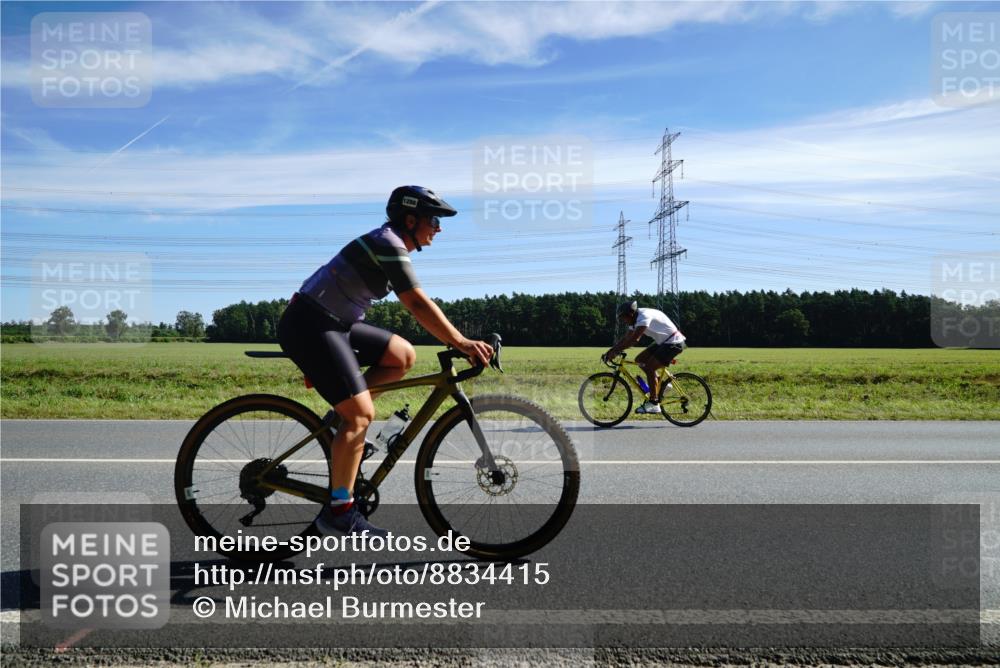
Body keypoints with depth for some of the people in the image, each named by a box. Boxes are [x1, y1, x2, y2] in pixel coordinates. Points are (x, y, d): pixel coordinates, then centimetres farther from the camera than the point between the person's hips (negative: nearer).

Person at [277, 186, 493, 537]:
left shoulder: (391, 246, 14)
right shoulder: (389, 244, -16)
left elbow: (417, 304, 15)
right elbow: (418, 304, -25)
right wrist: (461, 343, -27)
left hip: (333, 323, 9)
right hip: (309, 325, -9)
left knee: (403, 356, 3)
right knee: (361, 414, -13)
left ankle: (344, 412, 10)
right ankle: (338, 512, -5)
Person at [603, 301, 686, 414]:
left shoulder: (644, 316, -23)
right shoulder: (635, 320, 6)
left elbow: (634, 339, -32)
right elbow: (625, 339, 7)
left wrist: (615, 351, -31)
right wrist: (609, 352, -2)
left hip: (674, 343, -10)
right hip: (663, 342, 10)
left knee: (649, 368, -15)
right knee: (640, 360, 4)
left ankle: (653, 404, -9)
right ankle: (660, 383, 14)